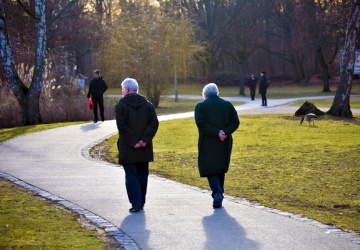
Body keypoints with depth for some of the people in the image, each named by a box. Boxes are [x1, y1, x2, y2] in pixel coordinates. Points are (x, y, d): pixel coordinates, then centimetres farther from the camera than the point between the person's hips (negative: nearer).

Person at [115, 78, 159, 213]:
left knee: (131, 176, 0)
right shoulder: (147, 104, 7)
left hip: (128, 149, -4)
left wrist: (132, 141, -13)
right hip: (144, 149, 4)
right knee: (142, 175, 13)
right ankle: (141, 203, 17)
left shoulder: (120, 105, -6)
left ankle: (136, 203, -8)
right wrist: (145, 139, -8)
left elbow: (121, 125, -15)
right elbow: (154, 123, -3)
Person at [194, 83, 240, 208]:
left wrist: (216, 133, -16)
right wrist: (225, 132, -11)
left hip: (208, 143, -4)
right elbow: (235, 122, -1)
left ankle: (217, 193, -18)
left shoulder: (200, 106, -3)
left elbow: (201, 123, -16)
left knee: (210, 169, 1)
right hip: (225, 143, 4)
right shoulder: (227, 105, 7)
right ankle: (219, 195, 22)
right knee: (221, 169, 17)